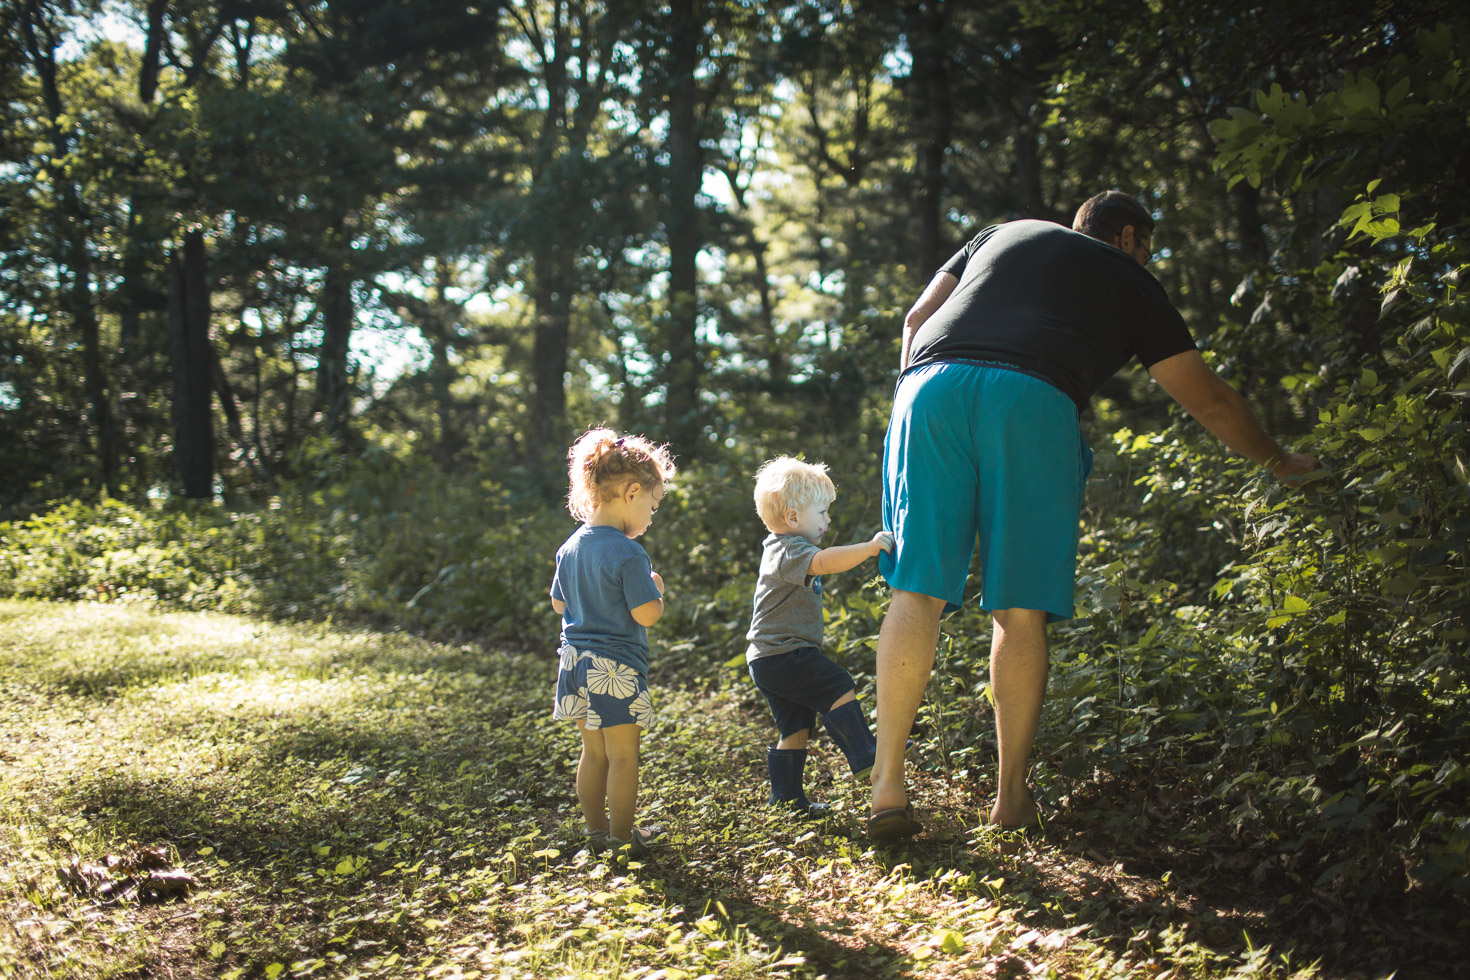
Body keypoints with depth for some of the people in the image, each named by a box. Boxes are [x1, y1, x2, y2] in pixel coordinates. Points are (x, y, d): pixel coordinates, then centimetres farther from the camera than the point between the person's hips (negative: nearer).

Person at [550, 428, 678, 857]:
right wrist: (656, 590, -1)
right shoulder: (628, 553, -19)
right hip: (615, 667, -7)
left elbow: (559, 604, 15)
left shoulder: (571, 547, 4)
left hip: (576, 660, 7)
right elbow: (647, 615, -20)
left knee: (593, 753, 17)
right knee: (623, 757, 5)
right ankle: (623, 837, 12)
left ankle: (597, 829, 27)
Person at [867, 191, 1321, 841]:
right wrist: (1276, 460, 41)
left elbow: (916, 319, 26)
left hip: (931, 384, 3)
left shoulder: (1005, 235, 36)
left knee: (919, 589, -2)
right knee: (1020, 608, 3)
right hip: (1033, 399, -3)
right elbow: (1208, 399, 28)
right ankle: (1012, 797, 4)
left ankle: (888, 787, -9)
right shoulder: (1132, 284, 26)